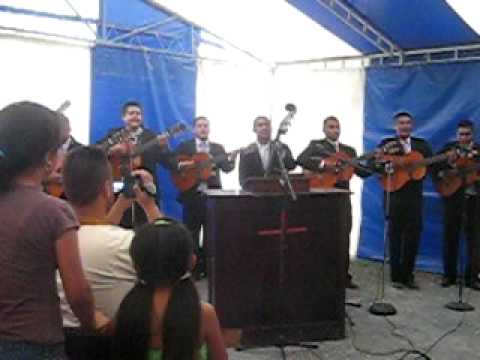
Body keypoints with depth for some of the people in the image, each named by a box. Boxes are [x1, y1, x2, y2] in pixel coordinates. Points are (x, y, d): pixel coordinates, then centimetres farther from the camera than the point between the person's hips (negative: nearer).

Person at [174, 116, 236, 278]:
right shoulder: (184, 146, 7)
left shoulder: (218, 148, 11)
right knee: (191, 233, 3)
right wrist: (182, 164, -20)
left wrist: (231, 159, -21)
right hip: (192, 195, -1)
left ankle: (207, 266, 17)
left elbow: (226, 168, -1)